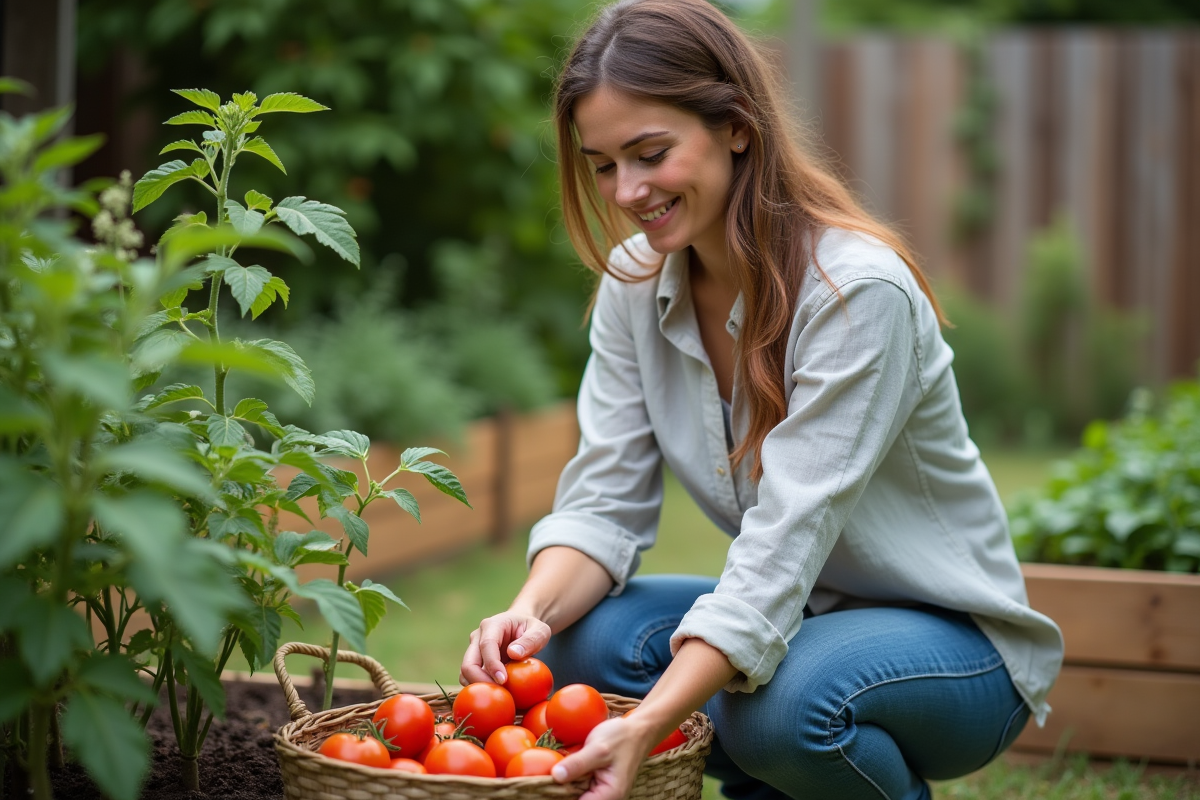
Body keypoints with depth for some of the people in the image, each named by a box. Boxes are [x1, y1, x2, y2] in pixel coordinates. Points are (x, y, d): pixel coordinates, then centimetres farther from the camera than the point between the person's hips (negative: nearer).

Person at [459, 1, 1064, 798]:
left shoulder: (859, 289, -25)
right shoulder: (636, 281, -3)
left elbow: (789, 535, -32)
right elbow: (605, 500, -6)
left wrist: (646, 725, -42)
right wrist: (532, 609, -28)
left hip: (953, 638, -6)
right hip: (790, 612, 6)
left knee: (784, 700, -36)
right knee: (578, 636, -19)